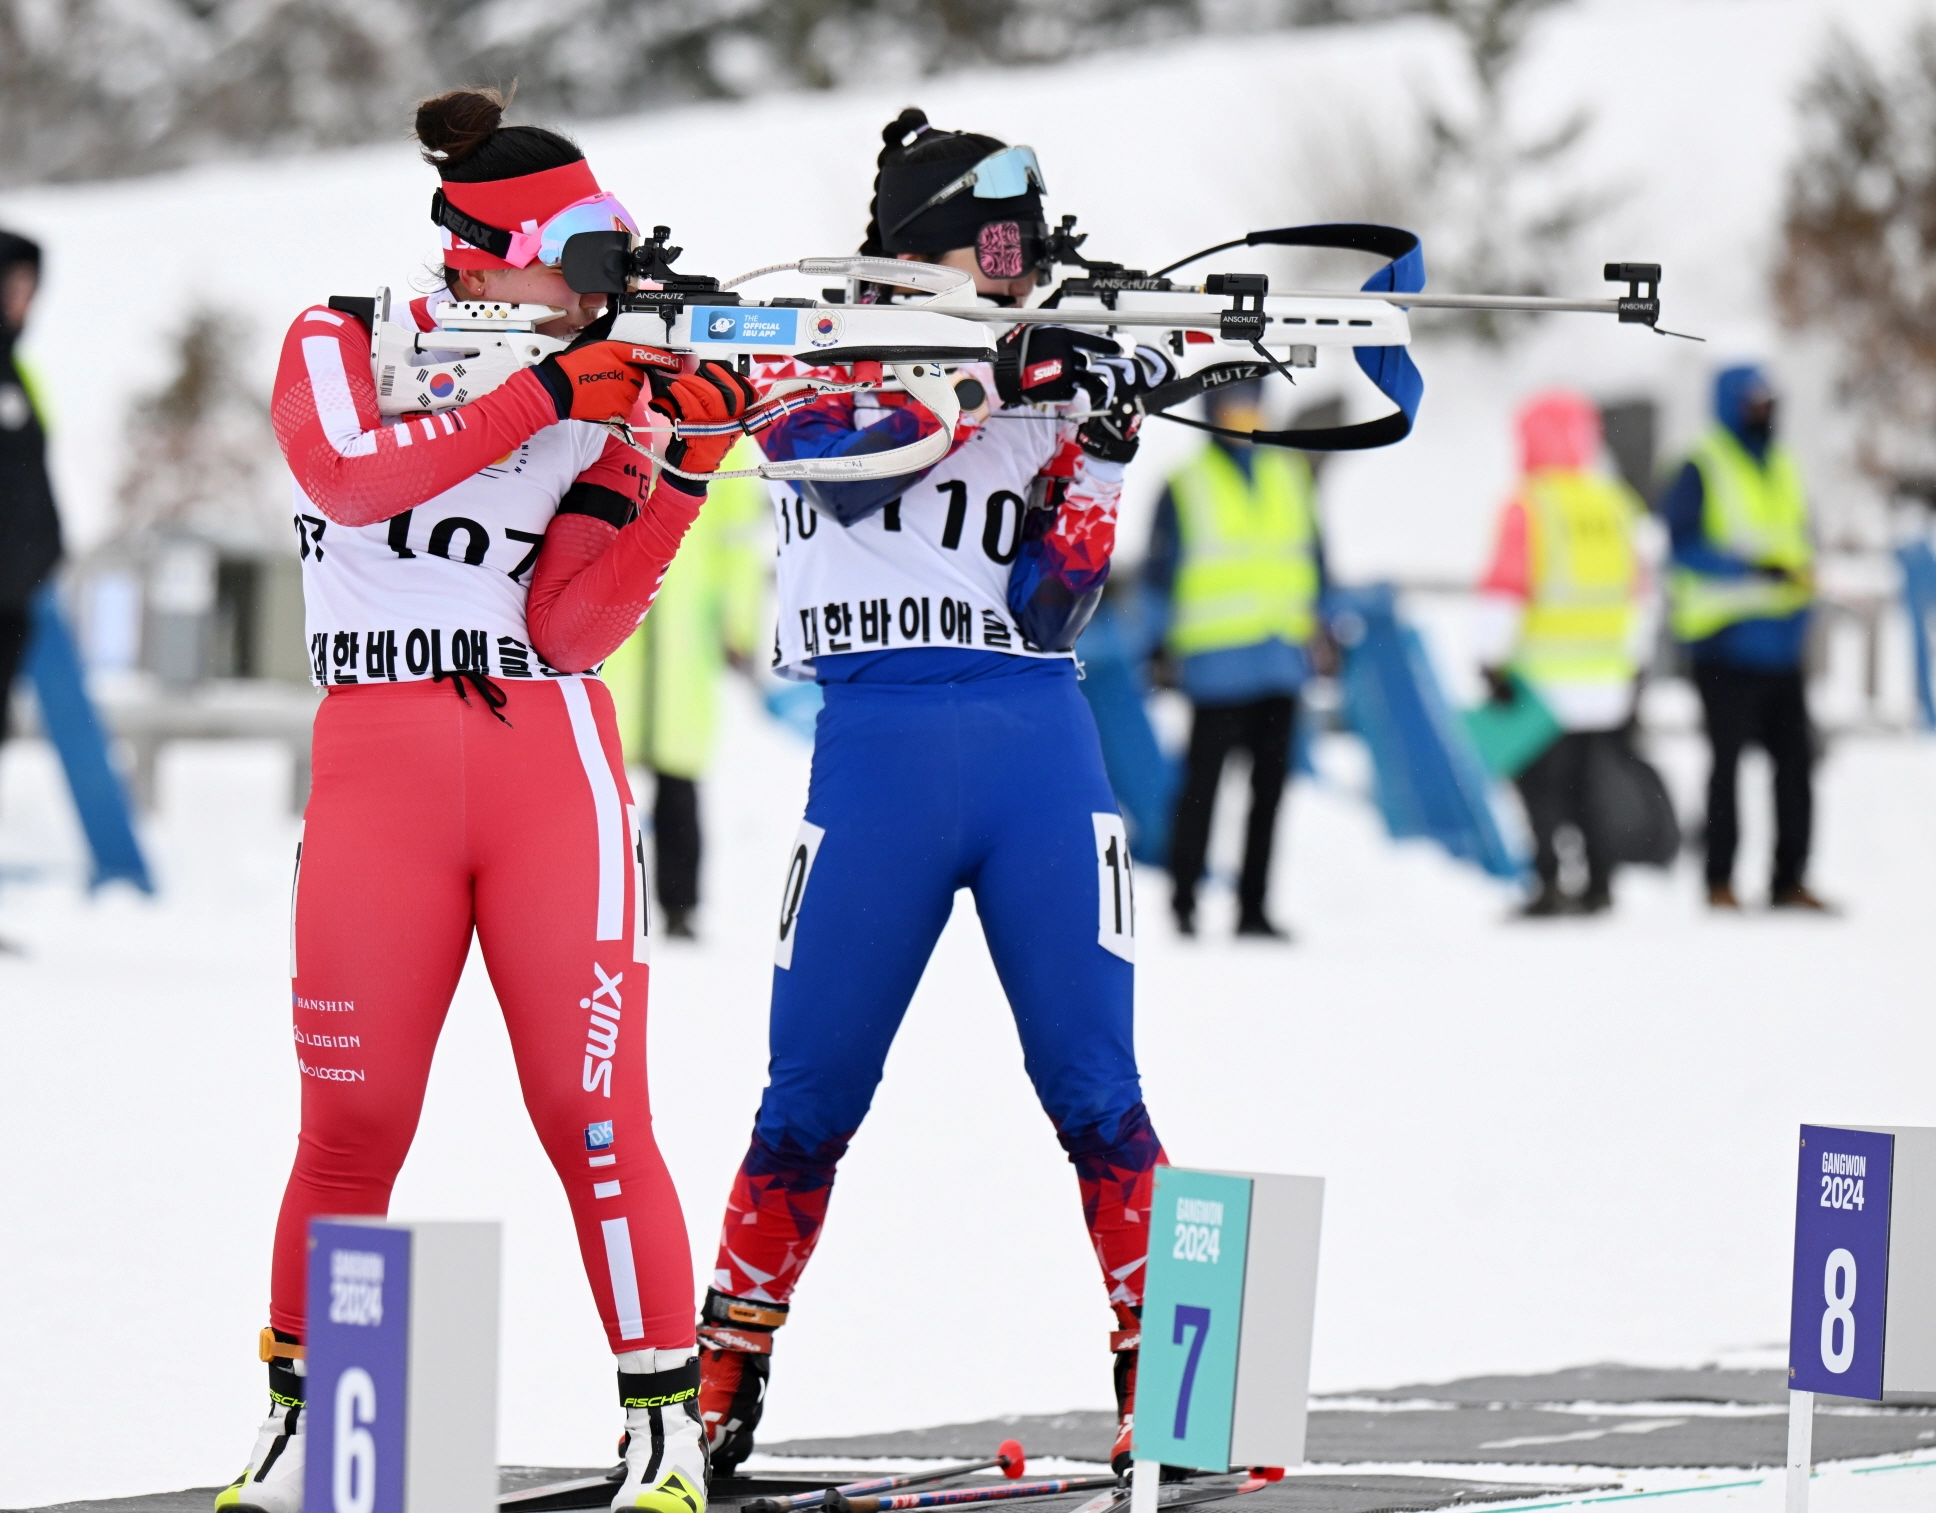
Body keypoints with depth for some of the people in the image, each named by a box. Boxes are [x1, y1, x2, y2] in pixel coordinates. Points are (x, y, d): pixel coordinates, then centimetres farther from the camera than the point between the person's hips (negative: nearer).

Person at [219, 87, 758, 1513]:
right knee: (353, 1121, -2)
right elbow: (349, 476, -19)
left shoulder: (601, 395, 8)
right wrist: (546, 394, -20)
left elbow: (571, 627, -1)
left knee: (590, 1105, -7)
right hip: (377, 764, -1)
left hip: (550, 759, 1)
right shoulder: (340, 345, 4)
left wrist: (680, 477, -11)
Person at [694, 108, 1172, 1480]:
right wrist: (1000, 371, -20)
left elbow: (1049, 609, 3)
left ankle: (1167, 1378, -1)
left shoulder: (1058, 387, 13)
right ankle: (724, 1381, 12)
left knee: (1094, 1086, -3)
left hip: (1041, 747, 2)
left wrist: (1103, 447, -7)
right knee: (813, 1093, 1)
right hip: (878, 743, -2)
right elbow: (863, 442, -16)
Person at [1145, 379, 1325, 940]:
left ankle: (1253, 907, 11)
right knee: (1202, 783, -6)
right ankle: (1184, 899, 2)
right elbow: (1160, 571, 3)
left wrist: (1316, 621, 14)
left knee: (1269, 787, 6)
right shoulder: (1185, 486, 1)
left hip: (1282, 657, 5)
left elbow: (1312, 553, 21)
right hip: (1217, 658, -5)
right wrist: (1162, 642, -3)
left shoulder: (1289, 476, 15)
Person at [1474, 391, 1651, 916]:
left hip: (1545, 676, -5)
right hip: (1610, 674, 5)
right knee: (1591, 785, 13)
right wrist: (1631, 660, 26)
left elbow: (1504, 589, -13)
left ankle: (1549, 885, -9)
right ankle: (1600, 887, 13)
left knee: (1540, 781, -1)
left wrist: (1493, 663, -8)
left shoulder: (1526, 507, -9)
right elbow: (1635, 591, 17)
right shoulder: (1616, 504, 9)